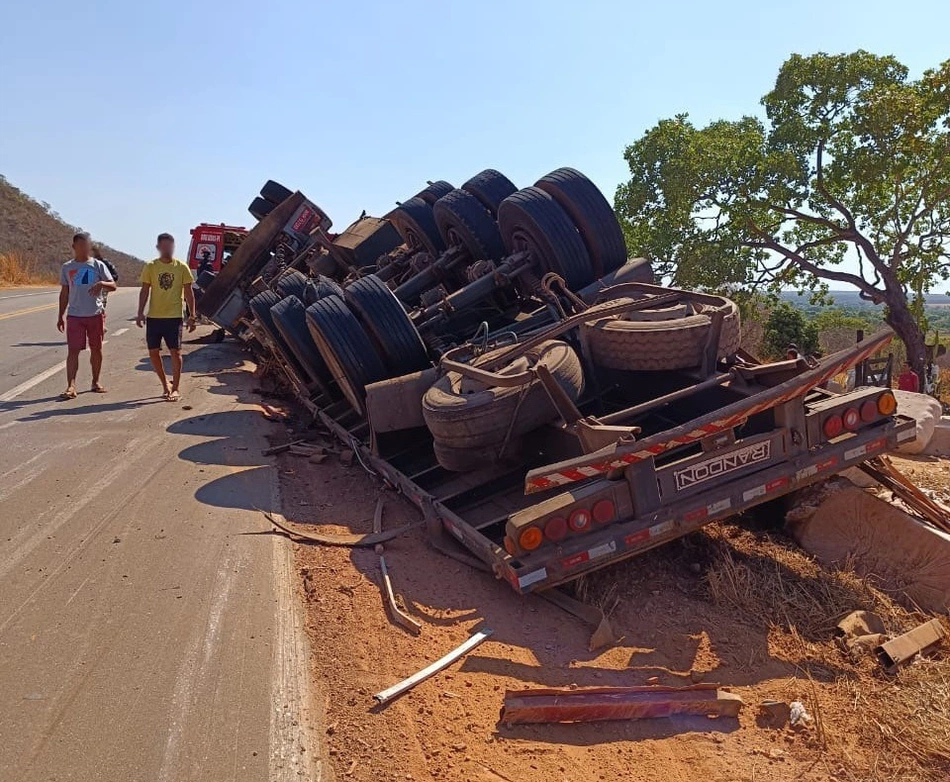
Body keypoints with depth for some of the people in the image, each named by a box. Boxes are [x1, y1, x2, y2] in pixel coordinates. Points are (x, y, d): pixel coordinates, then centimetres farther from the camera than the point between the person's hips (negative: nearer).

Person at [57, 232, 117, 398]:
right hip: (74, 315, 0)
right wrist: (61, 316, 10)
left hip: (96, 314, 0)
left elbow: (113, 285, -1)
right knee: (73, 350, -6)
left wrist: (102, 283, -23)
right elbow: (64, 293, 12)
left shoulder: (98, 265, 3)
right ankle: (71, 386, -9)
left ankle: (96, 382, 22)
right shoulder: (67, 267, 7)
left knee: (96, 349, 8)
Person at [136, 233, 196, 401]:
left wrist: (192, 315, -2)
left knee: (175, 352, -4)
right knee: (153, 352, 4)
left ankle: (175, 389, 4)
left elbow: (188, 292, 3)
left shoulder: (182, 267, 1)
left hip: (174, 316, -2)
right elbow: (145, 291, 5)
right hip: (154, 316, 2)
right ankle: (165, 384, 22)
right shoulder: (150, 267, 4)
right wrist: (140, 313, -3)